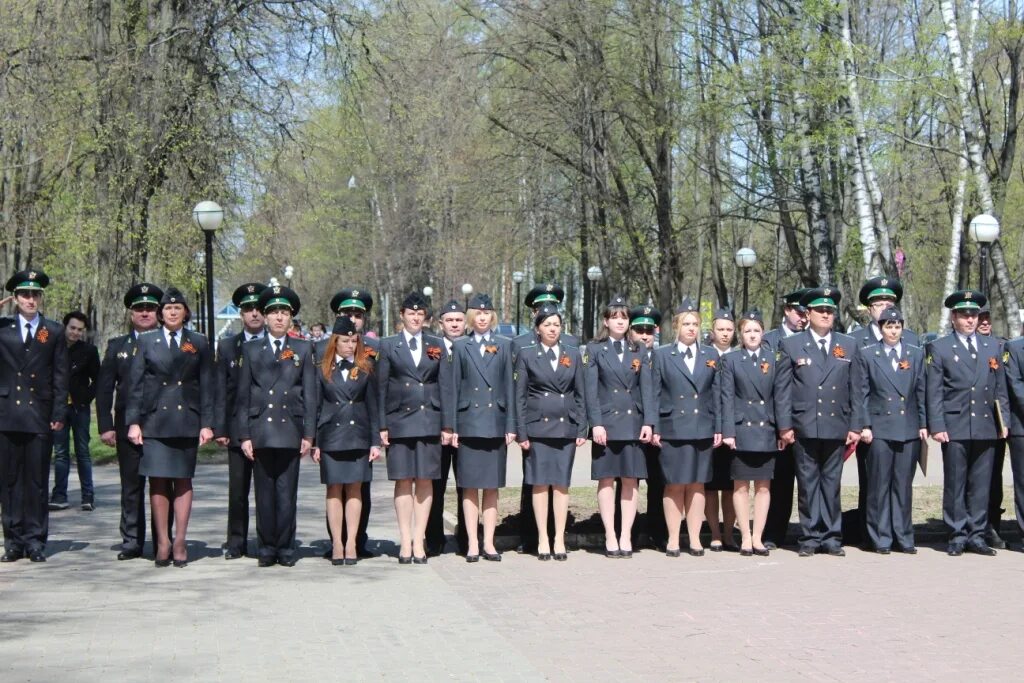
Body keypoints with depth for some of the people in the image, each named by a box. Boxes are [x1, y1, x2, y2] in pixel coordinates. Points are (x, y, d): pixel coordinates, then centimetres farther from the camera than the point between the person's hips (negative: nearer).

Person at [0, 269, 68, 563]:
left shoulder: (54, 332, 8)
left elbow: (60, 376, 6)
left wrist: (59, 414, -2)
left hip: (40, 417, -1)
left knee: (37, 481, 2)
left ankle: (35, 540, 9)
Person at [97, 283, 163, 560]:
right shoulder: (117, 346, 12)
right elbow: (104, 388, 10)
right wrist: (105, 425, 1)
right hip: (128, 428, 2)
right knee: (131, 486, 6)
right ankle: (132, 541, 12)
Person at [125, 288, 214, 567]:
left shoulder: (199, 343, 9)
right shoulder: (146, 341, 8)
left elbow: (206, 385, 7)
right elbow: (135, 384, 6)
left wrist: (207, 423, 1)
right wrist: (133, 422, -2)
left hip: (187, 422, 0)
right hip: (154, 421, 0)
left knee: (183, 481, 2)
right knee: (158, 482, -3)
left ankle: (180, 542, 7)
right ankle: (162, 543, 3)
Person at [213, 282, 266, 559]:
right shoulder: (227, 346, 11)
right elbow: (221, 390, 7)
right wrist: (220, 428, 0)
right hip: (238, 429, 1)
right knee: (238, 490, 4)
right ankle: (236, 542, 13)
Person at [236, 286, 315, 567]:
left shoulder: (303, 349, 10)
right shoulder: (251, 350, 11)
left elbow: (310, 395, 7)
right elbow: (243, 396, 8)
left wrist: (309, 434, 0)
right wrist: (244, 435, 0)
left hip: (290, 431, -1)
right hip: (260, 432, 1)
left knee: (287, 494, -1)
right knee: (264, 494, 3)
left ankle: (285, 549, 7)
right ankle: (267, 548, 11)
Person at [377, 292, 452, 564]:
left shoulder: (436, 345, 10)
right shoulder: (388, 345, 6)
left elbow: (445, 386, 8)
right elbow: (381, 387, 4)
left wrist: (447, 424, 2)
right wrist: (382, 425, -2)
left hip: (429, 421, 1)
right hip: (399, 422, -1)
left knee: (425, 481, 1)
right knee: (403, 481, 0)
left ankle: (419, 541, 6)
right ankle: (405, 542, 5)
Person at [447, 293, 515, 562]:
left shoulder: (504, 346, 9)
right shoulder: (460, 346, 6)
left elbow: (509, 386, 6)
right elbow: (454, 387, 5)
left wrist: (511, 426, 1)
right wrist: (452, 426, -1)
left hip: (495, 424, 1)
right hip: (469, 423, -1)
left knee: (492, 486, 5)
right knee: (469, 487, 1)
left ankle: (489, 543, 10)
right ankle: (472, 544, 5)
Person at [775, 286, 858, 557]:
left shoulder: (848, 346, 11)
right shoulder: (791, 345, 5)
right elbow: (782, 389, 2)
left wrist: (855, 426, 3)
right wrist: (785, 426, -4)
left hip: (836, 428, 2)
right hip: (804, 428, -1)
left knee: (832, 484, 6)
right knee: (808, 484, 3)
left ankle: (832, 537, 12)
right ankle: (810, 537, 9)